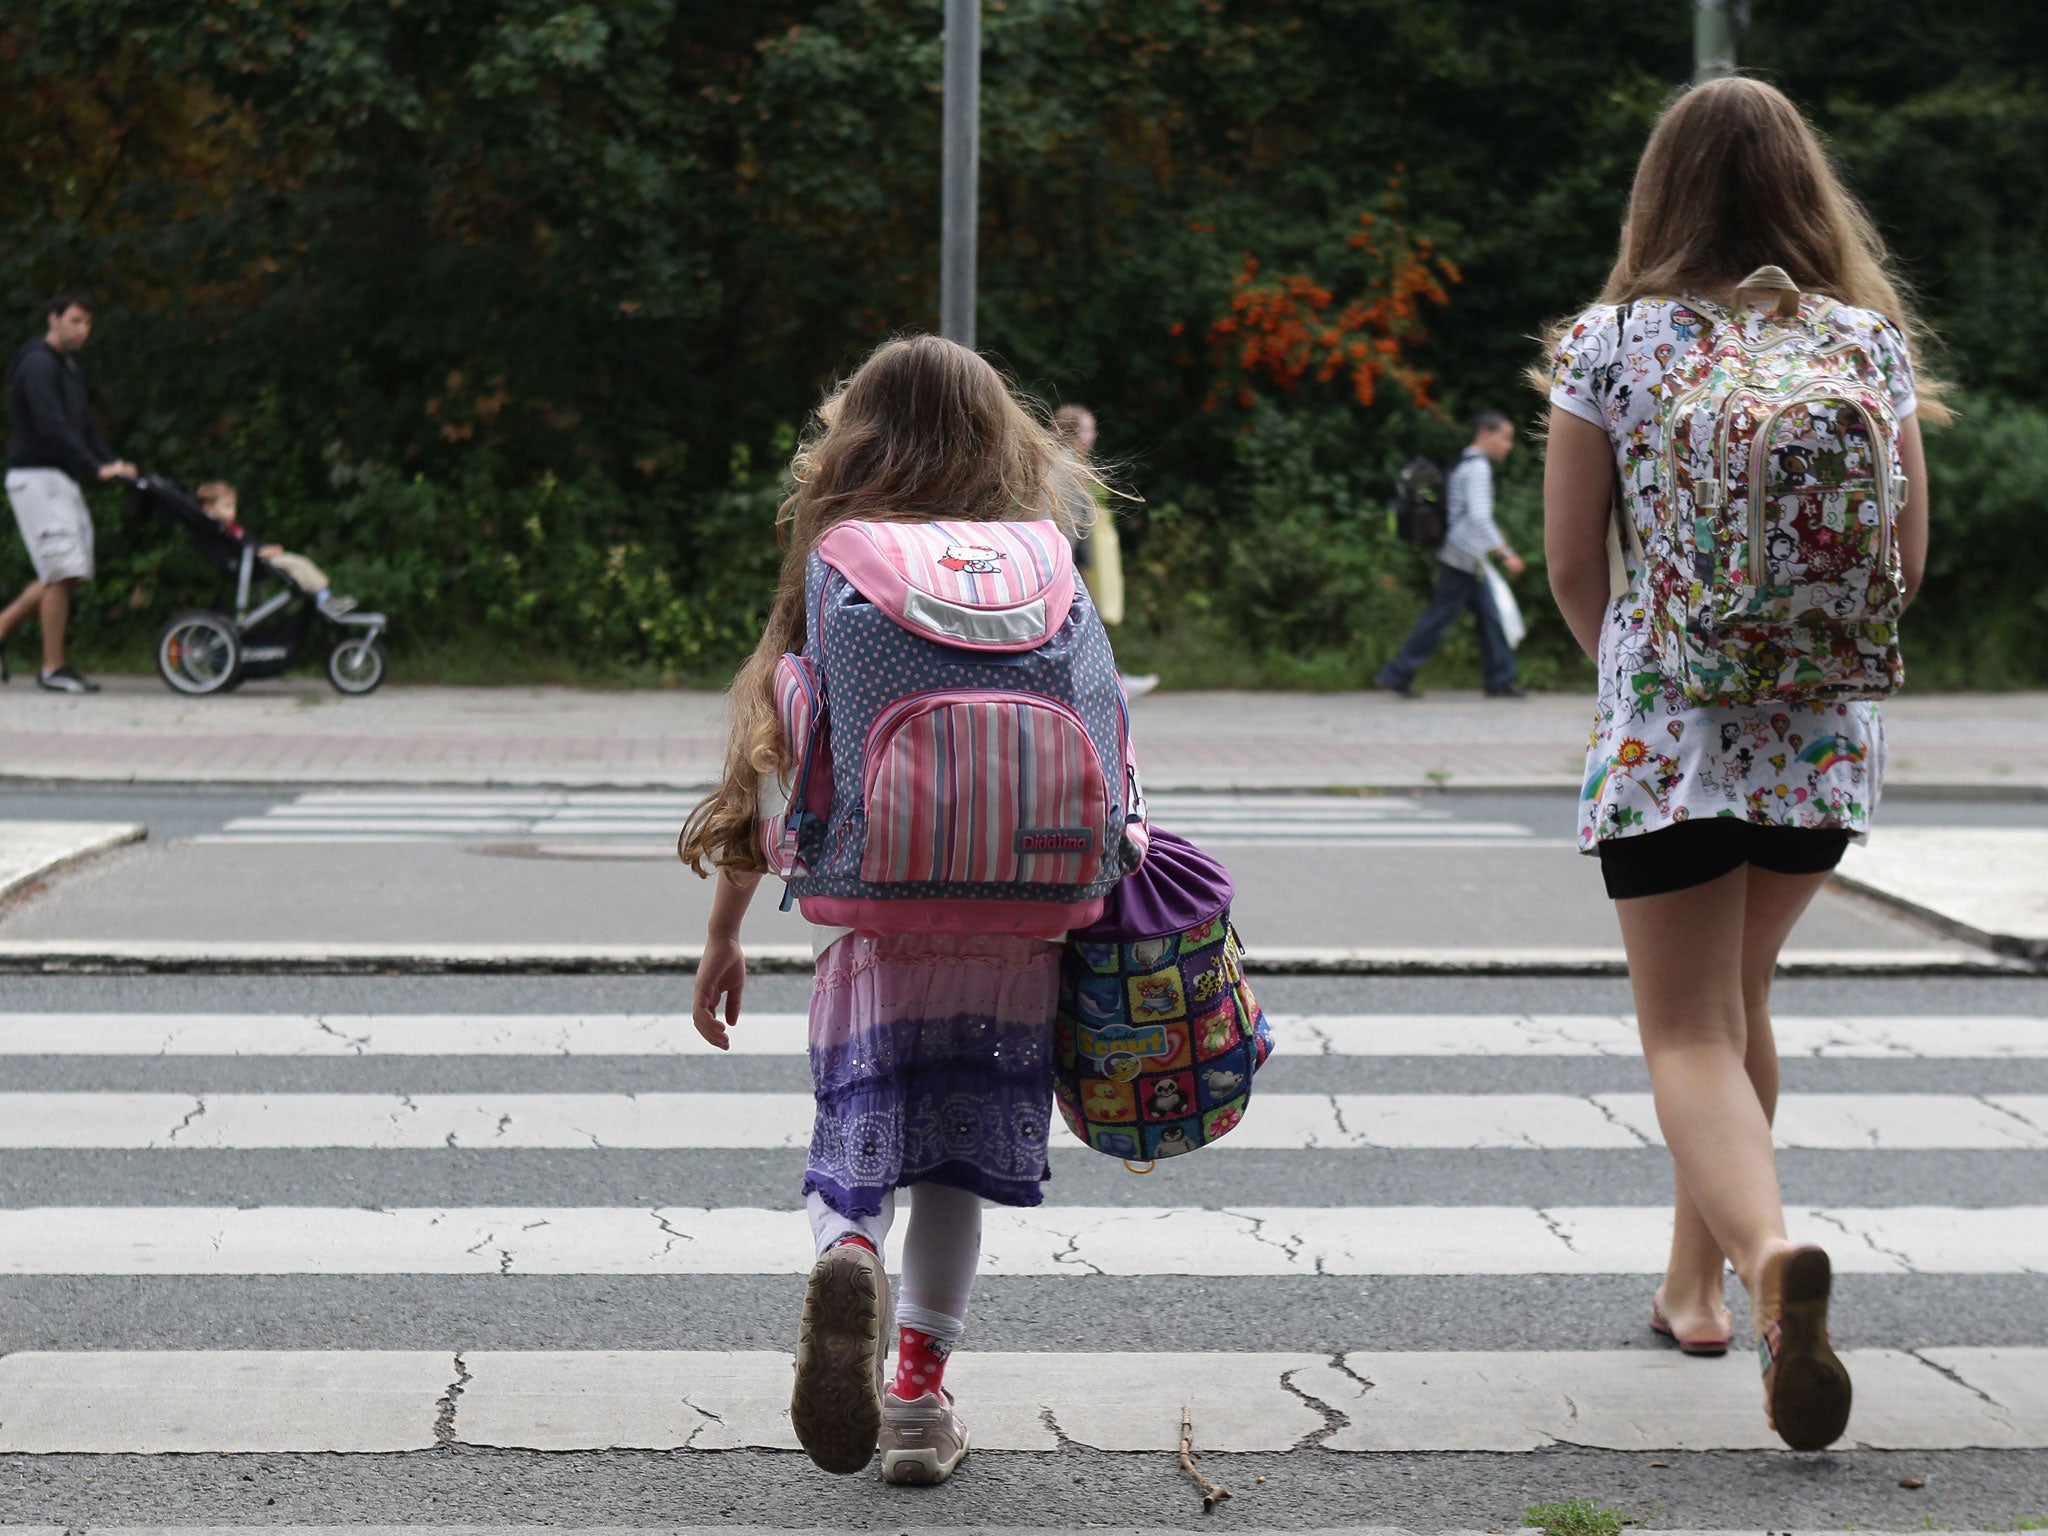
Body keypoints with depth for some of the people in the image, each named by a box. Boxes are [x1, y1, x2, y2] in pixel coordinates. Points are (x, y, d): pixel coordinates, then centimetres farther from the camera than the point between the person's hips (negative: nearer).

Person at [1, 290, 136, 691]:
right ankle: (53, 669, -7)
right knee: (63, 571, -11)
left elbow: (83, 424, 19)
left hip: (62, 479, 9)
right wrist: (97, 468, -21)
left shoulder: (68, 367, 19)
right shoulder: (37, 365, -12)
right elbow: (51, 428, -21)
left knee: (66, 575, 8)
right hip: (36, 475, -9)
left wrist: (112, 462, 4)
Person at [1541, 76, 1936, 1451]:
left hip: (1665, 733, -3)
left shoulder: (1608, 344, -5)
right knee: (1740, 998, 22)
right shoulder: (1871, 341, 1)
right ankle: (1694, 1278, 32)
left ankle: (1769, 1253, -29)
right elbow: (1907, 561, 5)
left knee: (1691, 1037, -1)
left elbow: (1572, 569, -1)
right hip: (1825, 734, 3)